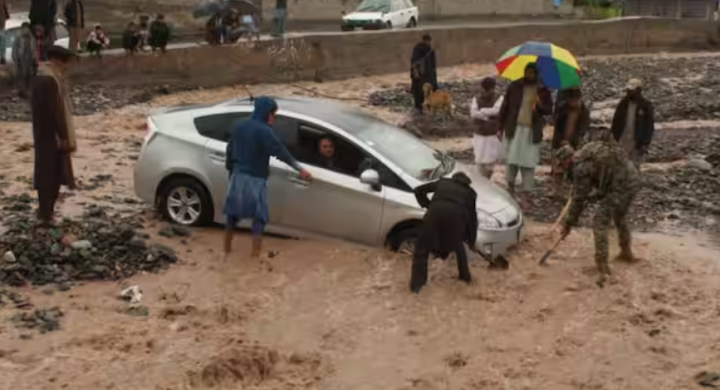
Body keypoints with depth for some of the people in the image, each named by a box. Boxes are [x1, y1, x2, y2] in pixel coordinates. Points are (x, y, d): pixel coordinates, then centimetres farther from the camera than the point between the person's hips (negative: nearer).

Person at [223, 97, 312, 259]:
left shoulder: (239, 126, 6)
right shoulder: (264, 131, -15)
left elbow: (230, 150, 12)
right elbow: (280, 152, -14)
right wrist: (300, 169, -7)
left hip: (237, 176, 6)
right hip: (255, 179, -6)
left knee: (232, 212, 16)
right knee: (259, 216, 4)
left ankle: (227, 248, 24)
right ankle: (256, 252, 2)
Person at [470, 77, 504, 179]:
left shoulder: (498, 98, -7)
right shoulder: (476, 99, 2)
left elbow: (496, 110, -25)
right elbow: (473, 113, -13)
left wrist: (482, 110, -17)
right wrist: (487, 116, -23)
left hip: (493, 135, -3)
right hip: (479, 135, 3)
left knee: (490, 161, -2)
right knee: (480, 161, 3)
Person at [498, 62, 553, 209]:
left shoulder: (543, 90, 2)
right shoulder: (514, 86, 1)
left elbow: (549, 110, 3)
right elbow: (504, 107, 4)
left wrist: (540, 105, -20)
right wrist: (500, 127, 2)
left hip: (532, 131, 0)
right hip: (514, 128, 1)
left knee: (529, 163, -1)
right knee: (512, 160, 8)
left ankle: (526, 194, 5)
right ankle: (510, 186, 31)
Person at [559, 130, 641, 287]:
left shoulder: (581, 167, -13)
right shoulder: (591, 149, 11)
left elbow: (579, 198, -9)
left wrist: (568, 224, -1)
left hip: (620, 186, -9)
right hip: (633, 178, 9)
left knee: (600, 222, -4)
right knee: (620, 215, 29)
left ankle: (603, 266, -8)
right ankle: (626, 252, 48)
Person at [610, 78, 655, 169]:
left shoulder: (646, 105, -8)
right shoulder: (623, 102, 2)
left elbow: (650, 126, -7)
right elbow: (616, 121, 6)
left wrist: (645, 144, -11)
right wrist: (614, 138, 3)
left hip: (637, 142, -3)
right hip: (622, 140, 3)